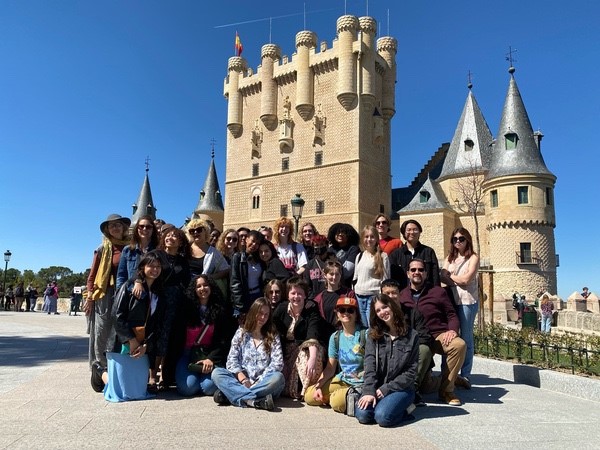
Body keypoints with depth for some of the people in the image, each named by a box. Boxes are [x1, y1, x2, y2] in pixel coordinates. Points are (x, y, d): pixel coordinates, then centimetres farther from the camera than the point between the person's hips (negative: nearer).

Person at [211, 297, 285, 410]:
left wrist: (260, 381, -15)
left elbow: (278, 363, -3)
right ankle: (256, 401, -37)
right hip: (241, 381, 1)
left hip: (263, 384, -1)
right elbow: (232, 360, 3)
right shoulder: (241, 333, 11)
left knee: (278, 377, -34)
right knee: (216, 372, -23)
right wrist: (242, 378, -15)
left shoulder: (273, 337, 9)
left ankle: (230, 394, -31)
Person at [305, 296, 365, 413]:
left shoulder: (365, 334, -11)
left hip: (361, 384, -6)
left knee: (337, 402, -31)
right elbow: (330, 368, 6)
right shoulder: (335, 337, 5)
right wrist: (318, 386, -7)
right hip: (342, 380, 6)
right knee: (309, 396, -7)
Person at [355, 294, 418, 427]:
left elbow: (411, 371, -4)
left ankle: (404, 409, 2)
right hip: (377, 386, 2)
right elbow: (370, 364, -4)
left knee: (383, 416, -27)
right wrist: (369, 391, -18)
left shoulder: (411, 336, 0)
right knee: (362, 414, -24)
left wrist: (386, 389, -11)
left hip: (401, 388, -2)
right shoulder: (373, 335, 6)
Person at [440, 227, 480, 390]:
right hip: (451, 300, 4)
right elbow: (442, 277, 4)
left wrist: (450, 276, 4)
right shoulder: (449, 258, 17)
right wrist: (458, 281, -11)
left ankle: (465, 376, 3)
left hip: (468, 301, -4)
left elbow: (466, 279, -9)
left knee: (466, 338, -1)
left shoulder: (473, 258, 2)